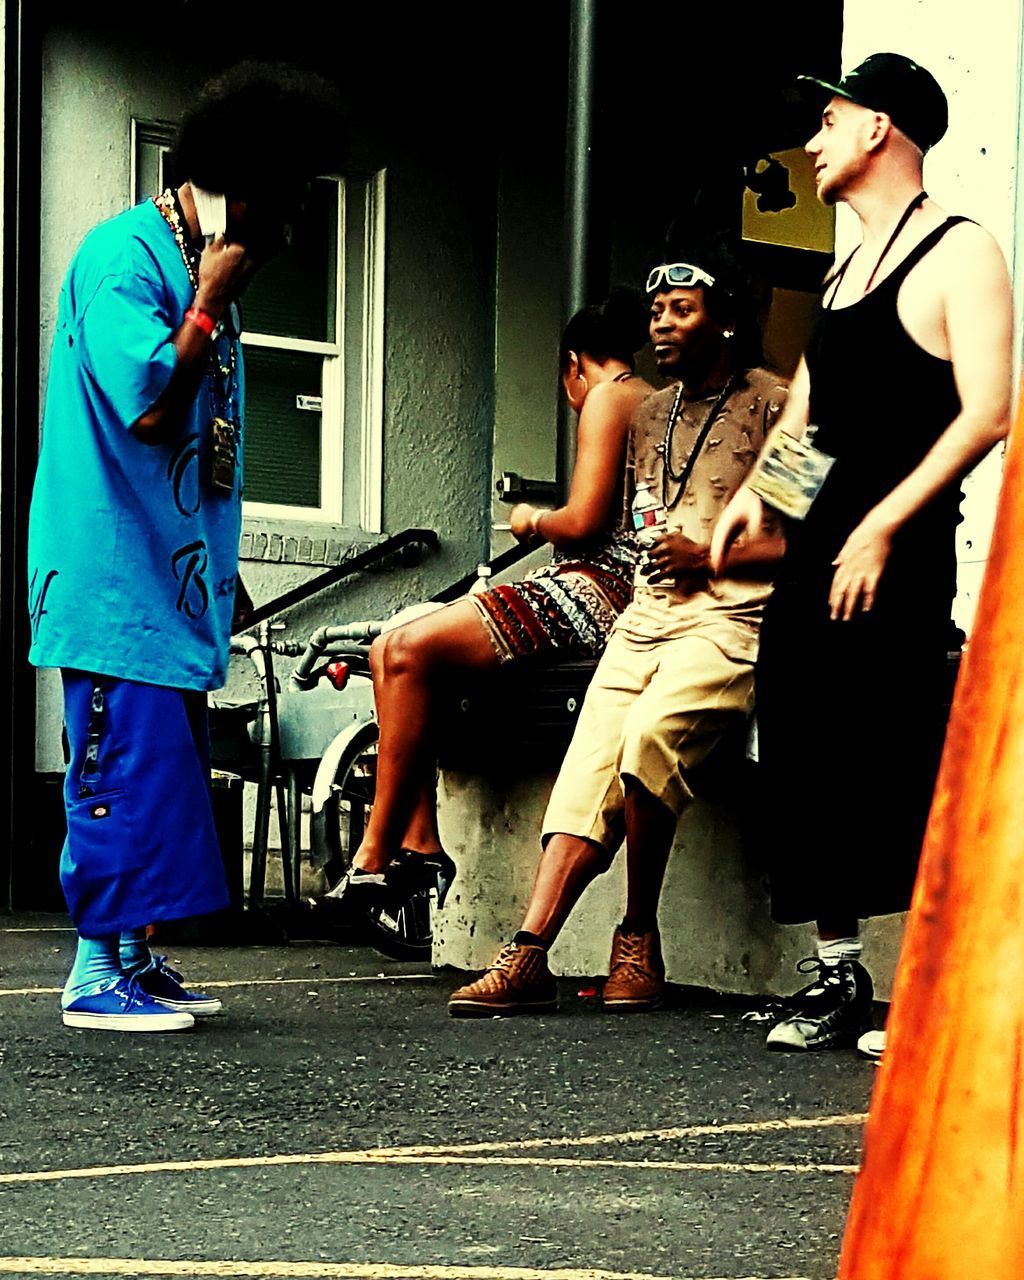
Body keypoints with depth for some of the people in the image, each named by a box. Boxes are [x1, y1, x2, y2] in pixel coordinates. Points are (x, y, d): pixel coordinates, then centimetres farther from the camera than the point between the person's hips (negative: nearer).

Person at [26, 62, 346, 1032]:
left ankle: (134, 956, 15)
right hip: (115, 569, -9)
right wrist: (210, 304, -14)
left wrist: (219, 571, 21)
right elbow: (149, 407, -24)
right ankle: (97, 973, -5)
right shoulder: (125, 256, -11)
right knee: (128, 758, -10)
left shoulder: (206, 268, 18)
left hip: (174, 570, 9)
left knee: (168, 762, 9)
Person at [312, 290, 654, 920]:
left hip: (596, 586, -10)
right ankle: (419, 842, -7)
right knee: (390, 650, 1)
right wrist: (548, 522, 28)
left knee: (412, 651, -23)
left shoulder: (606, 397, -3)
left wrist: (534, 522, 5)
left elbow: (586, 521, -14)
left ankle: (374, 858, -21)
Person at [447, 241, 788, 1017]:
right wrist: (647, 553, 7)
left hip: (729, 617, -6)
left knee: (648, 739, -31)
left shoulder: (774, 406, 1)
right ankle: (529, 958, -22)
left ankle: (640, 939, -14)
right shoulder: (651, 416, 23)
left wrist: (708, 557, -12)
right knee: (586, 768, -13)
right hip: (647, 612, 7)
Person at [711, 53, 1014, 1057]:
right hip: (813, 547, 8)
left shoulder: (958, 252, -4)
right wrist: (753, 491, 8)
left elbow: (986, 415, -14)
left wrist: (880, 529, -18)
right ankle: (836, 975, 13)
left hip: (898, 554, -8)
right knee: (807, 760, 5)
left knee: (900, 764, -11)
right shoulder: (842, 274, 22)